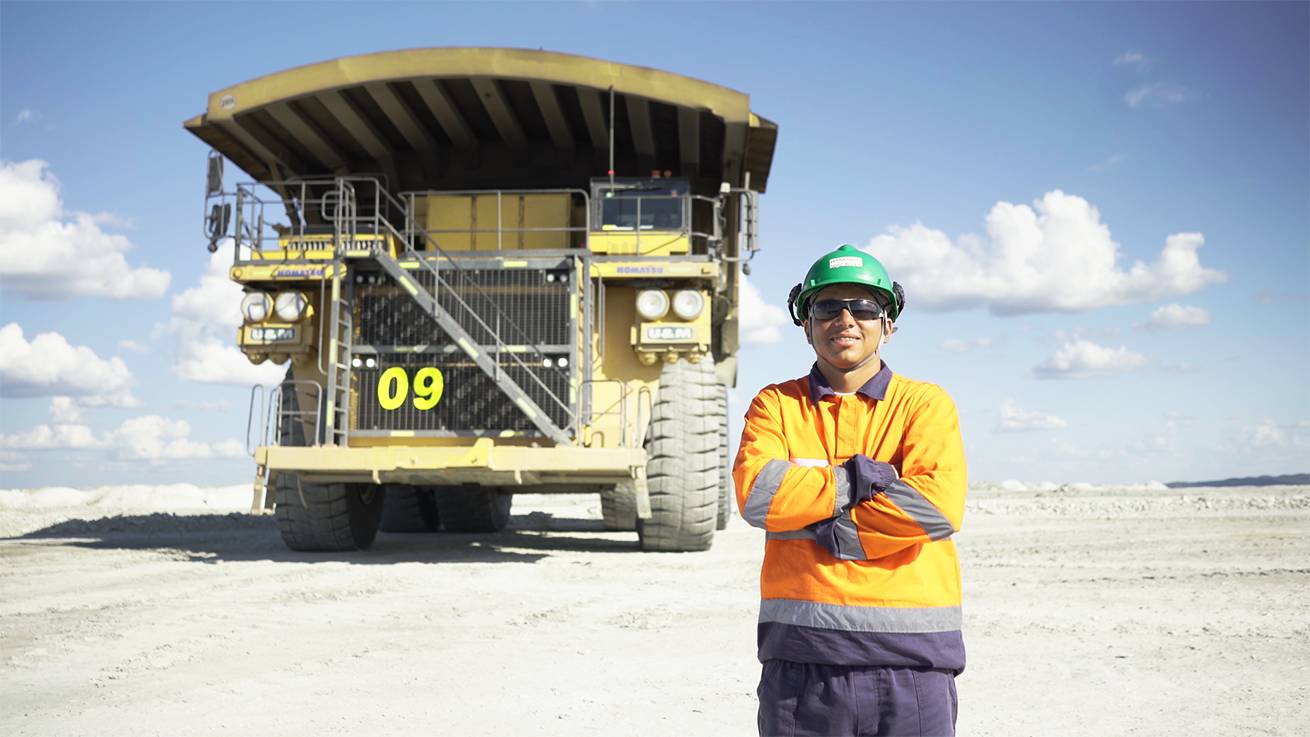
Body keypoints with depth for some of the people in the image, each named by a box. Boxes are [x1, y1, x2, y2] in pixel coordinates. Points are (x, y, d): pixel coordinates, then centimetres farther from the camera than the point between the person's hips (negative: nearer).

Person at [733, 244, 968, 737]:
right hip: (800, 655, 1)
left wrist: (817, 527, -10)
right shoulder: (776, 405, 10)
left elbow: (938, 505, -11)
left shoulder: (925, 403, 6)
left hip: (910, 658, -1)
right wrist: (866, 475, -9)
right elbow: (756, 493, -9)